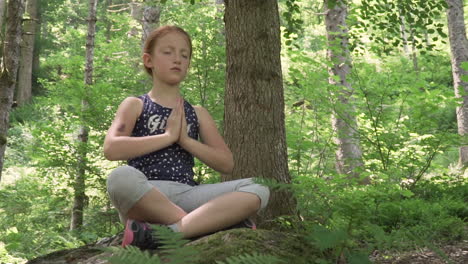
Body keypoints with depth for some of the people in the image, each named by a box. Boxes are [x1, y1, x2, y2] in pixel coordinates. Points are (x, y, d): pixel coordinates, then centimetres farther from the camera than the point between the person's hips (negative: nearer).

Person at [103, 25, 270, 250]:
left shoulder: (197, 113, 20)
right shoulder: (135, 105, 11)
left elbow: (226, 164, 10)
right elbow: (111, 149, -8)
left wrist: (185, 139, -2)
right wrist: (168, 136, -6)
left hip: (185, 196, 4)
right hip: (143, 198, -3)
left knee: (257, 190, -19)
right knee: (121, 177, -39)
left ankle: (170, 232, -34)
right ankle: (200, 224, -25)